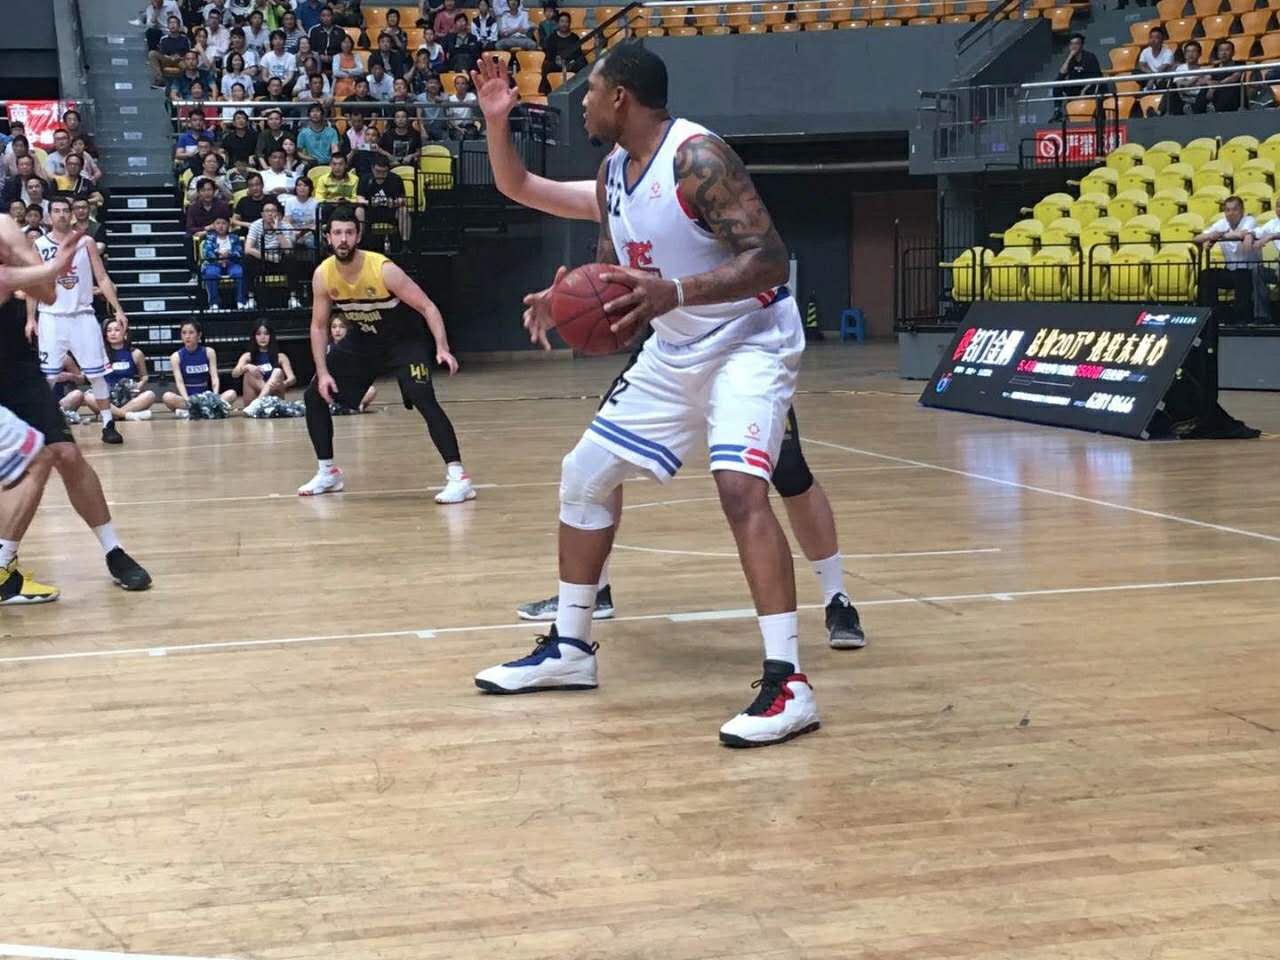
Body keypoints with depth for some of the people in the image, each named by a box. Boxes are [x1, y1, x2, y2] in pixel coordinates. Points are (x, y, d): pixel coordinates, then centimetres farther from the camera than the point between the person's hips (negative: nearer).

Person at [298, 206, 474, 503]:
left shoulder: (383, 270, -28)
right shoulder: (323, 275, -14)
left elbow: (427, 307, -24)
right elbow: (319, 326, -3)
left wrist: (442, 348, -36)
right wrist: (323, 372, -11)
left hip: (404, 339, -6)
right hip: (362, 340, 6)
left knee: (423, 399, -26)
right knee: (315, 396, 3)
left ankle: (458, 477, -26)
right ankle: (327, 473, 18)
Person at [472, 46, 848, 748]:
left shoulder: (697, 158, -23)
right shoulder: (612, 172, 4)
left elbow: (770, 257, -29)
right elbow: (612, 269, 16)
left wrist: (676, 292, -41)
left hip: (749, 342, -9)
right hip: (674, 351, 10)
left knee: (740, 486, -29)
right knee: (584, 474, 10)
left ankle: (788, 684, -28)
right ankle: (569, 649, 23)